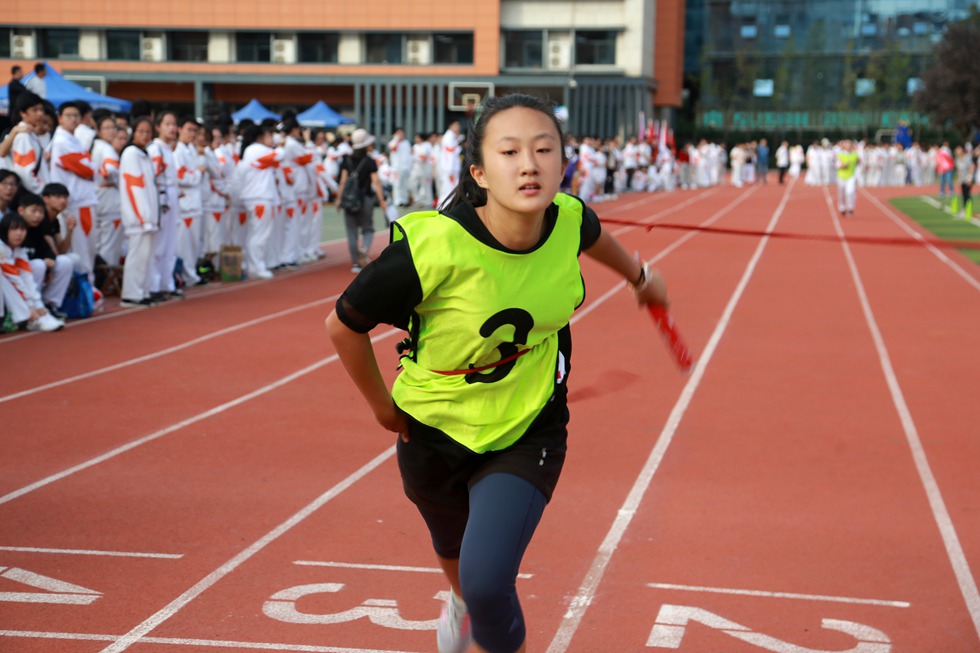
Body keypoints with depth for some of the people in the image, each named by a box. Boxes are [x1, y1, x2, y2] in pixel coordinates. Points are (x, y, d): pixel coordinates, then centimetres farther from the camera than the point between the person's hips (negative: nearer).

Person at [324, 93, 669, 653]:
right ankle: (462, 601, 67)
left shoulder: (569, 219, -21)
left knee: (487, 581, -18)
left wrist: (639, 275, 26)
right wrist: (382, 406, -4)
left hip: (529, 431, 1)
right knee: (453, 551, 29)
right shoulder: (432, 246, -34)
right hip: (436, 430, 0)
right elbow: (344, 325, -17)